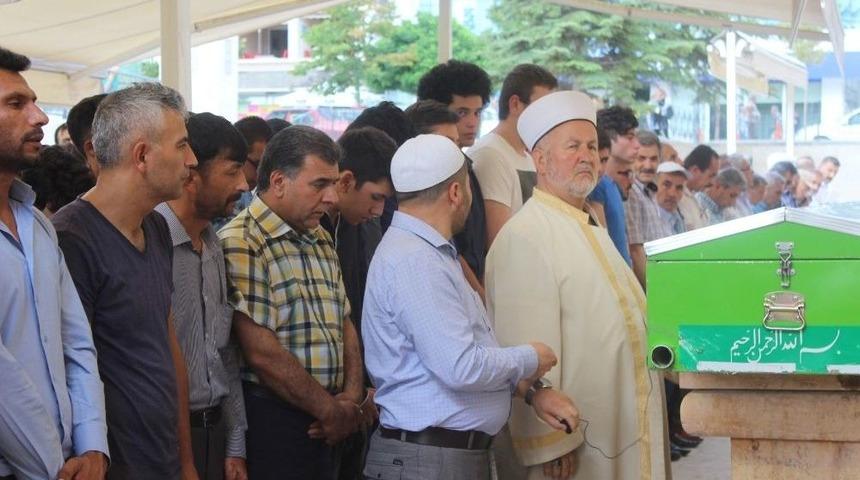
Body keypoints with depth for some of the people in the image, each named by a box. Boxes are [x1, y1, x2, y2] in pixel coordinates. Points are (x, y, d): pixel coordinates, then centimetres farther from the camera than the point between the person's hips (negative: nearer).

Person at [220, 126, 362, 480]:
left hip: (324, 424, 8)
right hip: (270, 420, -8)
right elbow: (262, 353, -18)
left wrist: (352, 396, -1)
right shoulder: (242, 244, -13)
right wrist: (331, 410, -10)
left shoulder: (321, 240, 15)